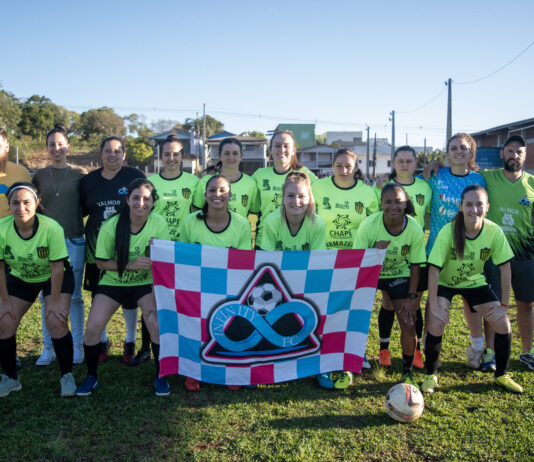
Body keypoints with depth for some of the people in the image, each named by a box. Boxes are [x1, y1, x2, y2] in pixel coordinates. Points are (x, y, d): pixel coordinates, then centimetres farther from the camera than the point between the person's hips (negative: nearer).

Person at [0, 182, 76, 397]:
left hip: (56, 277, -3)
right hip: (19, 278, 4)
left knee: (56, 322, -19)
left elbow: (57, 267, -24)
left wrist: (54, 301, -20)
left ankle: (67, 376, 1)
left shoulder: (51, 228, -31)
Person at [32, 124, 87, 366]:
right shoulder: (39, 176, 8)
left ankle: (77, 346, 14)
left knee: (74, 296, 4)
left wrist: (72, 219, -5)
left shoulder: (79, 174, 3)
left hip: (73, 241, -2)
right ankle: (48, 348, 15)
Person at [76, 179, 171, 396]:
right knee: (93, 325, -17)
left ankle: (160, 376, -1)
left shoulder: (159, 224, -13)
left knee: (155, 322, -24)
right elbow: (101, 263, -9)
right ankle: (91, 376, 10)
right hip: (113, 282, 1)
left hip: (145, 283, 0)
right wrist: (131, 265, -23)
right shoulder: (111, 225, -16)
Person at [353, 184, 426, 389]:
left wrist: (411, 297, -10)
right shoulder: (369, 225, -25)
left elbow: (415, 266, -8)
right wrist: (375, 252, -41)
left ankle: (407, 373, 17)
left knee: (408, 324, -7)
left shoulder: (415, 230, -19)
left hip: (399, 275, 1)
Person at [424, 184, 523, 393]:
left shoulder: (494, 232, -22)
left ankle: (501, 375, 20)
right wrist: (434, 306, -26)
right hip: (445, 282, -3)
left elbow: (505, 268, -11)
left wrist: (504, 304, -10)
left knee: (503, 324, -5)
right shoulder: (448, 232, -30)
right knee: (436, 324, -20)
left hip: (475, 282, 3)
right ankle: (431, 376, 4)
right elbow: (434, 269, -26)